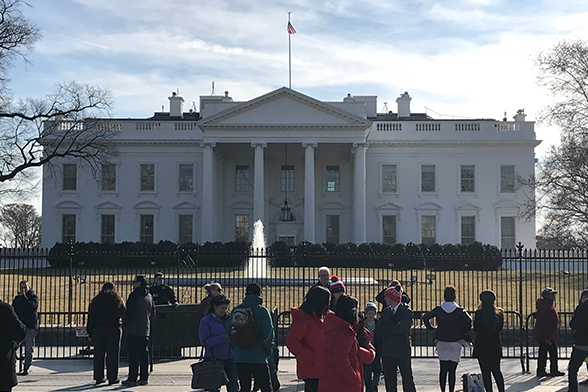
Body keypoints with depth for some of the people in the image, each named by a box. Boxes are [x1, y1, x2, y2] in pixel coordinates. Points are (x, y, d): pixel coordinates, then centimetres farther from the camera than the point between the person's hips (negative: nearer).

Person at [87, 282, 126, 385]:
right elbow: (124, 314, -2)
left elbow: (91, 317, 7)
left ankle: (99, 377, 9)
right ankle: (112, 378, 0)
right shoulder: (117, 300, 3)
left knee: (99, 354, 8)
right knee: (113, 354, 1)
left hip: (98, 330, 2)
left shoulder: (96, 300, 8)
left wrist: (90, 333, 9)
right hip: (114, 329, -2)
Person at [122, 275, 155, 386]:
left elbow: (129, 312, -16)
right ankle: (144, 378, 12)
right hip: (145, 330, 7)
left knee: (133, 356, -4)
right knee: (144, 354, 9)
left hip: (133, 330, -7)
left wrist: (124, 324, -5)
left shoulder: (135, 296, -13)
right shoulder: (149, 296, 10)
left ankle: (132, 378, -4)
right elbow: (152, 312, 17)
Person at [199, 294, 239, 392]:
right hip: (214, 359, -3)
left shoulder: (230, 319, 12)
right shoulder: (206, 321, 0)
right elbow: (205, 341, -10)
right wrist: (225, 338, -17)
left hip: (230, 359, 4)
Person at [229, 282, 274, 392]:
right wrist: (268, 352, 2)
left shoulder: (235, 311, 5)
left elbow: (229, 334, 7)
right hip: (258, 358, -4)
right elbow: (268, 334, -12)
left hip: (239, 358, 5)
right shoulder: (262, 311, -9)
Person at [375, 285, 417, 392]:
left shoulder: (406, 312, -4)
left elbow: (400, 329, -18)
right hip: (387, 351, 5)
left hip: (402, 352, -5)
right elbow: (378, 332, 3)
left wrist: (385, 330, -7)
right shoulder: (386, 312, 12)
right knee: (389, 380, 8)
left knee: (407, 379, -1)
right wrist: (392, 330, -12)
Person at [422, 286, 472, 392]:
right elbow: (468, 320, -18)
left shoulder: (438, 309, 0)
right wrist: (465, 335, -6)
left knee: (443, 369, 8)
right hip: (455, 343, -2)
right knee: (452, 371, 1)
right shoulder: (459, 310, -5)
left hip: (441, 342, 2)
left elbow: (425, 317, -4)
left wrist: (431, 328, 9)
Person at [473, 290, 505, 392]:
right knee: (496, 371, 16)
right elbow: (500, 328, 11)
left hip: (482, 345, -4)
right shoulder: (499, 313, 1)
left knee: (485, 372, 1)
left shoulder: (479, 313, -12)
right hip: (496, 345, 4)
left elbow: (476, 329, -6)